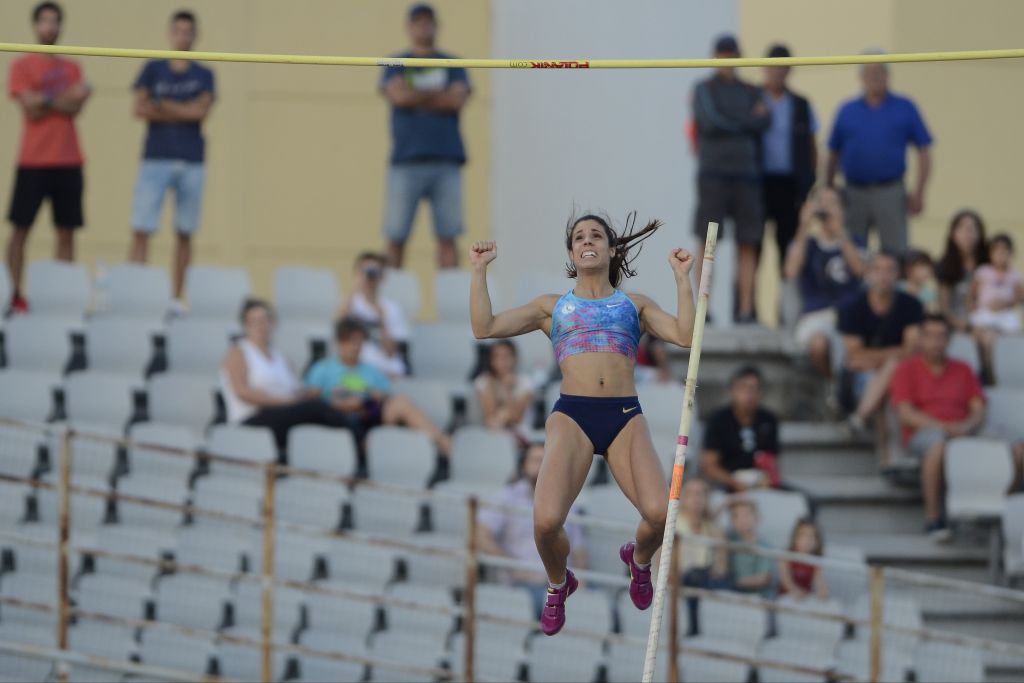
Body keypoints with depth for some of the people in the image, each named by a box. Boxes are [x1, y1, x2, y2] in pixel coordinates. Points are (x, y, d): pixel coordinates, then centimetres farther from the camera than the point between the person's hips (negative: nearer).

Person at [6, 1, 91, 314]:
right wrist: (66, 99, -5)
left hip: (68, 161, 4)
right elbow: (31, 109, -9)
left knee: (66, 229, 1)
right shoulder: (22, 66, 2)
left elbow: (75, 108, -1)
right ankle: (15, 294, -1)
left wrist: (44, 101, -11)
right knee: (21, 228, -4)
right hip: (33, 161, -3)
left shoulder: (72, 68, 13)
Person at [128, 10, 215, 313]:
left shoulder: (204, 75, 9)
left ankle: (177, 297, 10)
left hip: (192, 162, 1)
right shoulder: (153, 69, 8)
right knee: (141, 231, -10)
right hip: (156, 159, -1)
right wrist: (183, 113, -6)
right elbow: (140, 109, -4)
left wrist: (163, 106, -5)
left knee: (184, 234, 4)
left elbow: (202, 111, -7)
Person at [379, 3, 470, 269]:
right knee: (396, 236, -5)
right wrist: (438, 95, 0)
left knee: (447, 236, -5)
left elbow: (458, 100, -2)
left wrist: (416, 98, -2)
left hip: (446, 160, 1)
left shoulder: (453, 66, 16)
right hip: (406, 160, -1)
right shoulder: (396, 66, 14)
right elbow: (398, 95, -6)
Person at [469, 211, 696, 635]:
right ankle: (558, 585, 12)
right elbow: (485, 328, 11)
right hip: (571, 415, 0)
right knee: (546, 520, -24)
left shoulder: (635, 305, 21)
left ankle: (639, 559, 16)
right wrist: (479, 270, 9)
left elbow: (684, 334, 5)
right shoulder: (553, 307, 20)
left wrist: (682, 277, 4)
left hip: (626, 417, 0)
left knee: (659, 513, -24)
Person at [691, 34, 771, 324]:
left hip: (746, 173, 3)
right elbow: (710, 122, -9)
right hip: (713, 174, -3)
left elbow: (764, 123, 1)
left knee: (748, 245, -1)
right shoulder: (704, 90, 6)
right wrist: (748, 121, -1)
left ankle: (746, 310, 0)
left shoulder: (750, 92, 16)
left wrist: (730, 124, -9)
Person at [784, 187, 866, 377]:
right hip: (815, 317, 0)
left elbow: (859, 269, -8)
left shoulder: (856, 244, 14)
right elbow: (791, 272, -6)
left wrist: (840, 233, -15)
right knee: (819, 344, -36)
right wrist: (804, 229, -9)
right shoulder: (807, 244, 14)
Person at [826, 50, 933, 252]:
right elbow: (834, 154, 13)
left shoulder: (905, 108, 4)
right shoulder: (848, 111, 10)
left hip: (890, 195, -2)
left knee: (895, 251, -7)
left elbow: (924, 152, 3)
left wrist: (918, 192, -4)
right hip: (854, 193, 2)